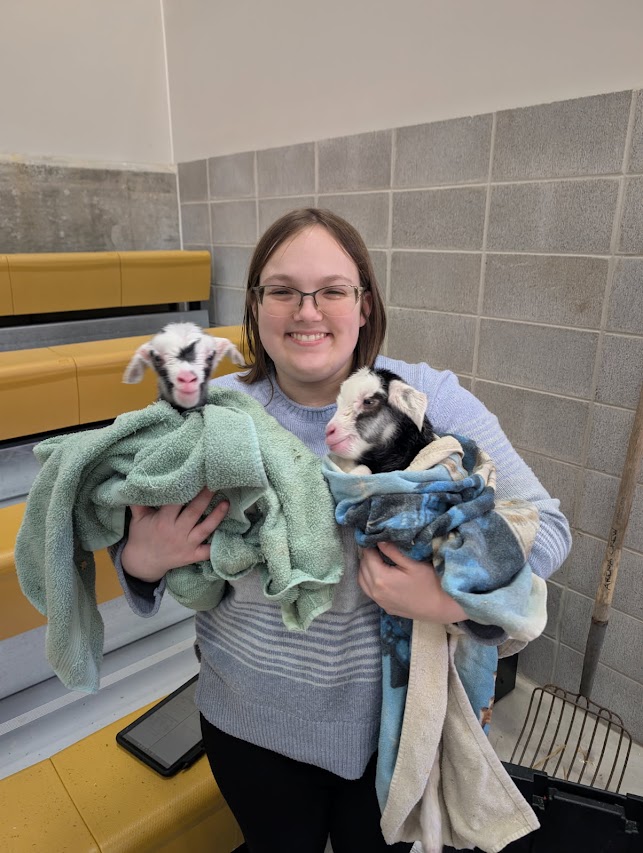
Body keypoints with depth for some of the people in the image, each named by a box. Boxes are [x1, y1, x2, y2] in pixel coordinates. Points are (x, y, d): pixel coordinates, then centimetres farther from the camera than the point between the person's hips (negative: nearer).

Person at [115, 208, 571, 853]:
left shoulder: (430, 398, -15)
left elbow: (544, 524, -12)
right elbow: (142, 539, 1)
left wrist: (454, 599, -29)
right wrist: (140, 562, -23)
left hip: (394, 711, 0)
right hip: (252, 721, 1)